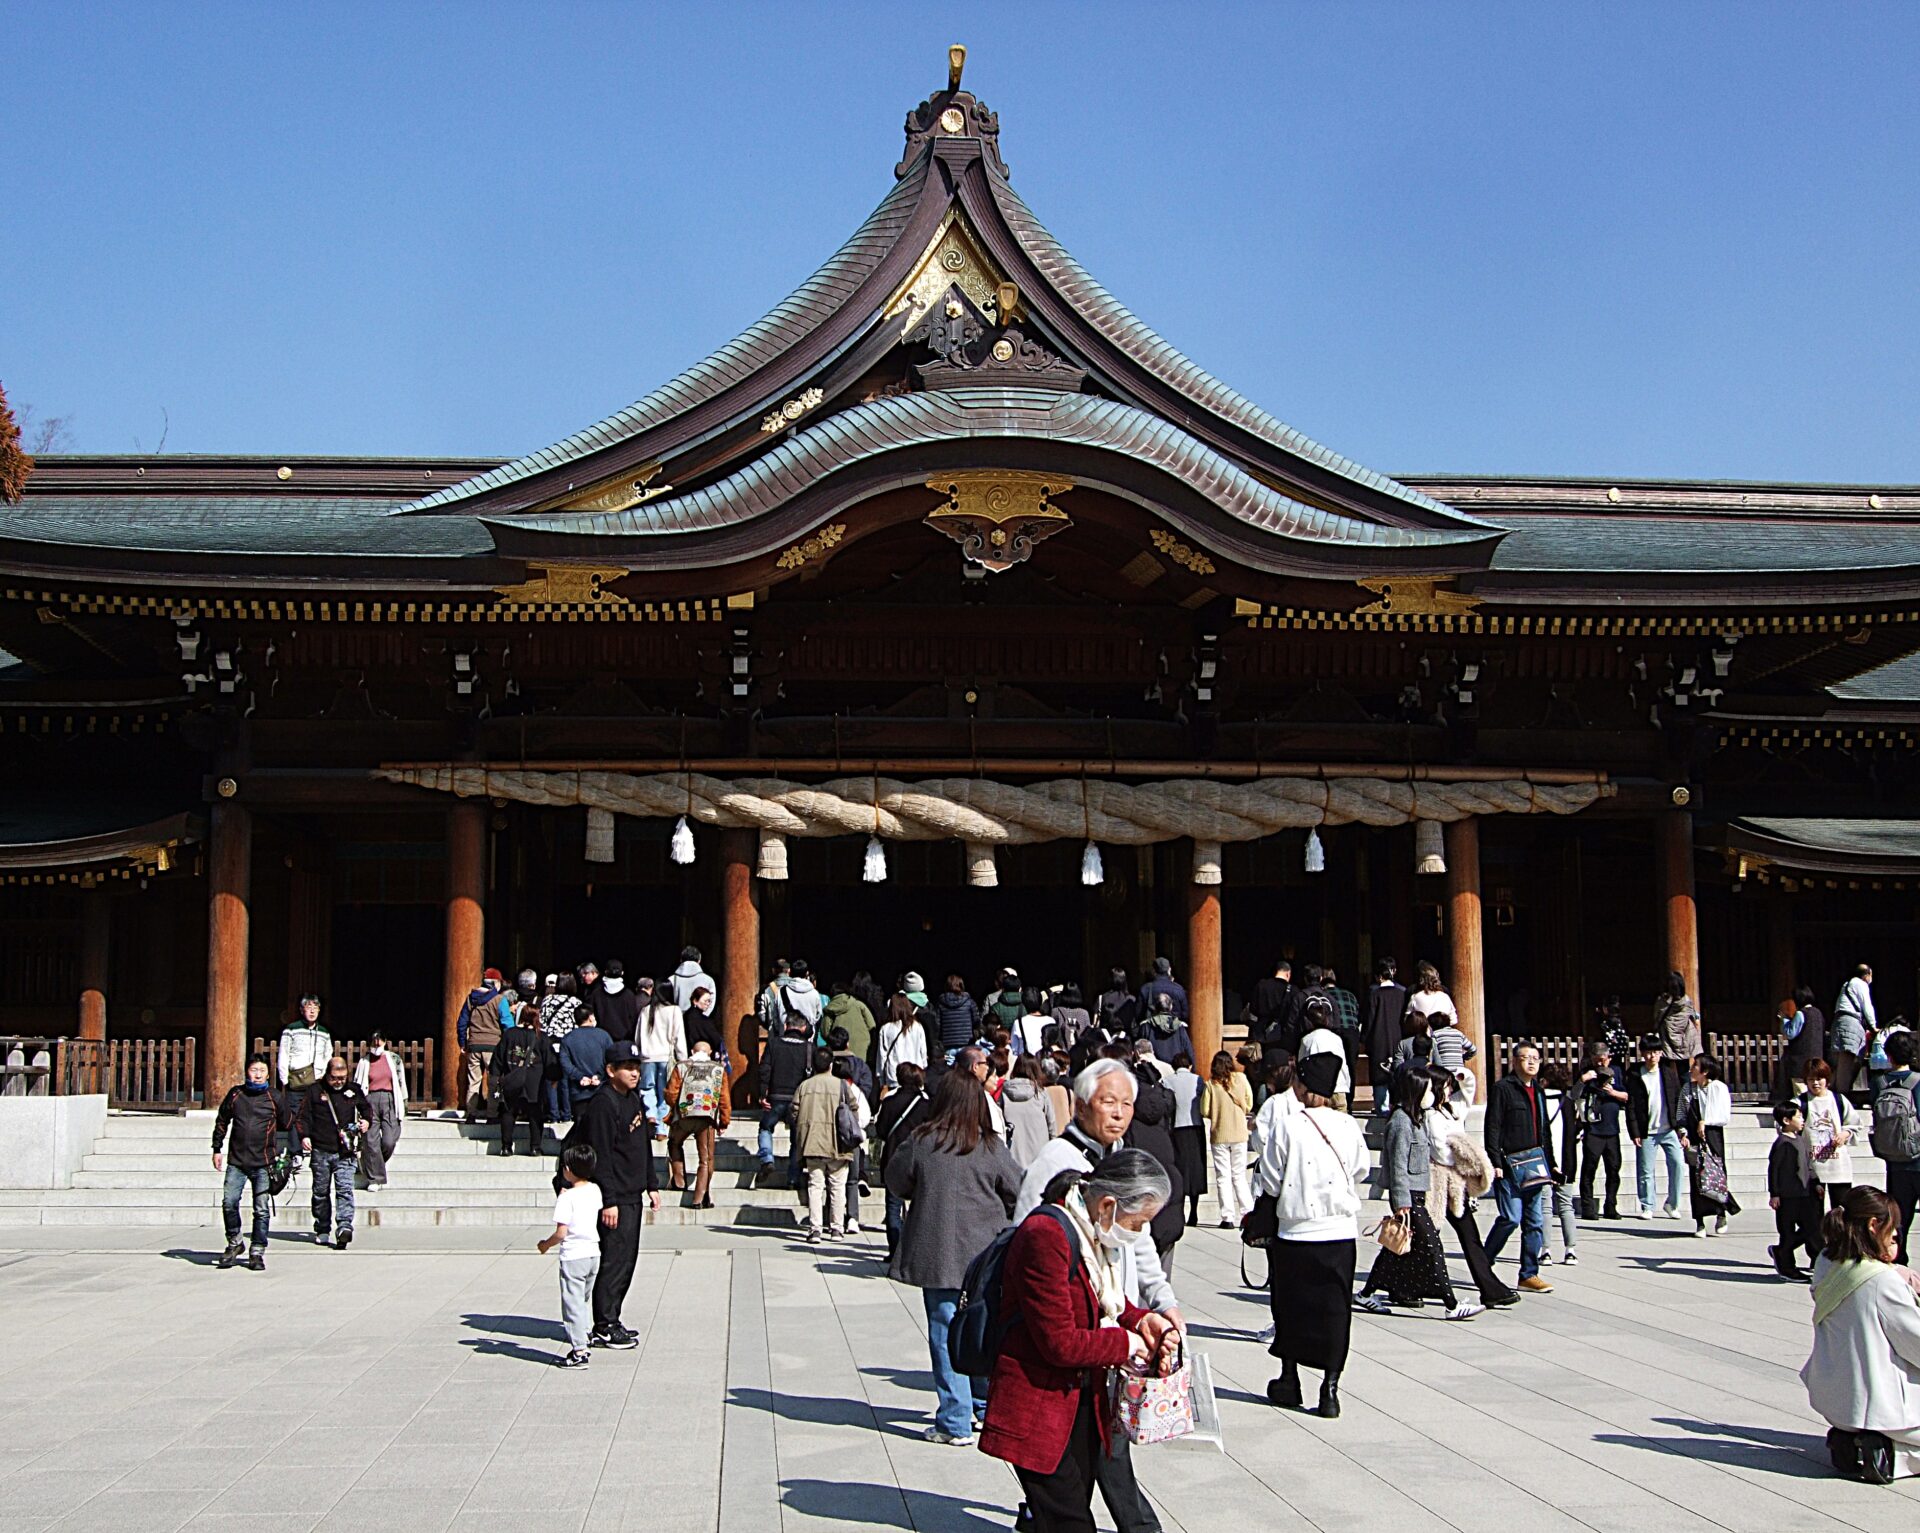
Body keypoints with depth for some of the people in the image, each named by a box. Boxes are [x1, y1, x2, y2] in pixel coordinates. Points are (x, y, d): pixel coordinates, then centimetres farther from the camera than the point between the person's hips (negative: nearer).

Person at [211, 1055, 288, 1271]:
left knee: (262, 1209, 0)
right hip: (236, 1161, 1)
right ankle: (234, 1243, 14)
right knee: (229, 1202, -8)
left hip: (263, 1163, -1)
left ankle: (257, 1252, 9)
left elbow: (287, 1123, 11)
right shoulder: (235, 1094, 6)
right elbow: (221, 1122, 16)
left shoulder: (275, 1097, 2)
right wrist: (217, 1150, 14)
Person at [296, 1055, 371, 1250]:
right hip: (320, 1151, 0)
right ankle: (322, 1230, 21)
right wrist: (304, 1136, -11)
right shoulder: (315, 1091, 5)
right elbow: (302, 1115, 4)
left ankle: (344, 1227, -21)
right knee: (321, 1191, 9)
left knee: (345, 1190, -13)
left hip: (345, 1152, 0)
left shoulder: (354, 1090, 10)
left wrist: (367, 1121, 4)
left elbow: (366, 1108, 25)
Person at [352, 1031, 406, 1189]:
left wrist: (403, 1105, 11)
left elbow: (401, 1082, 13)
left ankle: (376, 1165, 21)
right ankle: (374, 1179, 2)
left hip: (390, 1100, 0)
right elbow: (357, 1084, 10)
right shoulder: (364, 1062, 8)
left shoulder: (394, 1059, 9)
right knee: (371, 1142, -6)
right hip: (370, 1101, 0)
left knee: (389, 1141, -8)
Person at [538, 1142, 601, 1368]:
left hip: (573, 1256, -7)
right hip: (593, 1253, 7)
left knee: (573, 1303, -1)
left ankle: (579, 1352, -1)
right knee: (585, 1300, 21)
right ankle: (585, 1338, 26)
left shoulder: (567, 1198, -17)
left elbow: (561, 1233, -18)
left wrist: (546, 1244, -2)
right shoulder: (594, 1191, 3)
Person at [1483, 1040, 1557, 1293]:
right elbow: (1492, 1128, -10)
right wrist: (1495, 1163, -16)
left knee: (1535, 1221, 5)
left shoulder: (1538, 1091, 19)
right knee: (1511, 1217, -11)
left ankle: (1529, 1275, 11)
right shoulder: (1503, 1088, -5)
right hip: (1509, 1166, -7)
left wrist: (1550, 1164, 19)